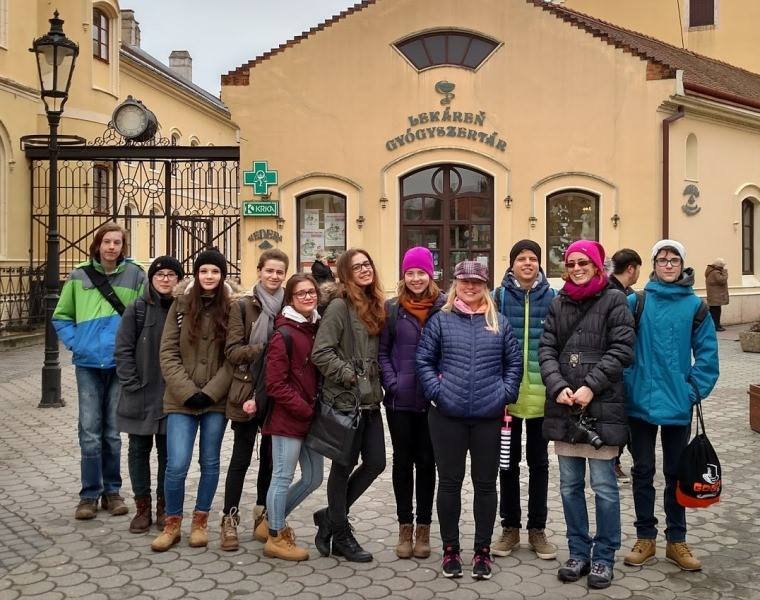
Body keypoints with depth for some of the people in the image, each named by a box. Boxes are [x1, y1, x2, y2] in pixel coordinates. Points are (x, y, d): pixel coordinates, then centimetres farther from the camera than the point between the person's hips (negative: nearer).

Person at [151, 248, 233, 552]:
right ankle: (172, 524, 16)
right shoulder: (181, 305, 1)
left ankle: (200, 521, 27)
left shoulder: (232, 307, -1)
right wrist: (188, 392, -10)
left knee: (210, 462, 10)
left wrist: (210, 391, -11)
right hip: (181, 399, 0)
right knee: (177, 465, -5)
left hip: (216, 400, 0)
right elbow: (168, 353, -1)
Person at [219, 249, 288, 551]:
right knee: (241, 457, 4)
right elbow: (232, 350, -8)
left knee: (271, 456, 11)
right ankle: (230, 519, 14)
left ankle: (263, 515, 25)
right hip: (248, 392, -2)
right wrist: (263, 349, -21)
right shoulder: (243, 305, -2)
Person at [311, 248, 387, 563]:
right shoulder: (340, 306, -11)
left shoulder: (375, 306, 12)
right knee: (344, 466, 4)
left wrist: (377, 384, 10)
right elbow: (321, 352, -17)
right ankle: (341, 536, 19)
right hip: (346, 399, -7)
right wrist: (350, 375, -16)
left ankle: (330, 516, 25)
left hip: (370, 399, 8)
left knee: (376, 462, 8)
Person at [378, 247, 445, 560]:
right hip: (400, 399, 1)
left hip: (433, 400, -1)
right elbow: (382, 351, 5)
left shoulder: (445, 307, -2)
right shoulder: (392, 308, 3)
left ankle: (423, 528, 20)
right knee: (403, 461, 8)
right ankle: (405, 527, 20)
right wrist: (391, 383, -7)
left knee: (426, 461, 8)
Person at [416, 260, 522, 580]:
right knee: (450, 481, 8)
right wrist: (436, 392, -8)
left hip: (489, 416, 1)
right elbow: (424, 360, 2)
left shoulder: (499, 322, 7)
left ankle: (483, 550, 20)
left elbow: (514, 362, 9)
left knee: (485, 483, 8)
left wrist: (505, 394, -2)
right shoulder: (440, 320, 3)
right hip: (447, 415, -1)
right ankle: (450, 549, 20)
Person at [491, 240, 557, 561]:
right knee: (508, 460, 9)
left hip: (541, 393, 1)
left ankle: (537, 529, 21)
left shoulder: (551, 298, 3)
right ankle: (510, 527, 21)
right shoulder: (499, 296, 0)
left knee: (538, 461, 11)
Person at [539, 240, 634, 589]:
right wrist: (558, 387, -9)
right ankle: (579, 553, 24)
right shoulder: (558, 304, 12)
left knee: (603, 486, 1)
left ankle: (604, 557, 16)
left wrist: (591, 386, -15)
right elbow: (546, 348, 6)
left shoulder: (613, 301, 0)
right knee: (570, 485, 11)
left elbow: (621, 349, -8)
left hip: (602, 407, -4)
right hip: (564, 408, 4)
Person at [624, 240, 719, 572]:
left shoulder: (695, 306, -1)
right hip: (640, 403, 0)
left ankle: (676, 540, 24)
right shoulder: (635, 303, -3)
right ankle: (645, 538, 24)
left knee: (676, 473, 12)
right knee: (643, 471, 10)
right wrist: (625, 382, -7)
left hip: (678, 404, 0)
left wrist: (695, 390, -7)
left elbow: (707, 353, 0)